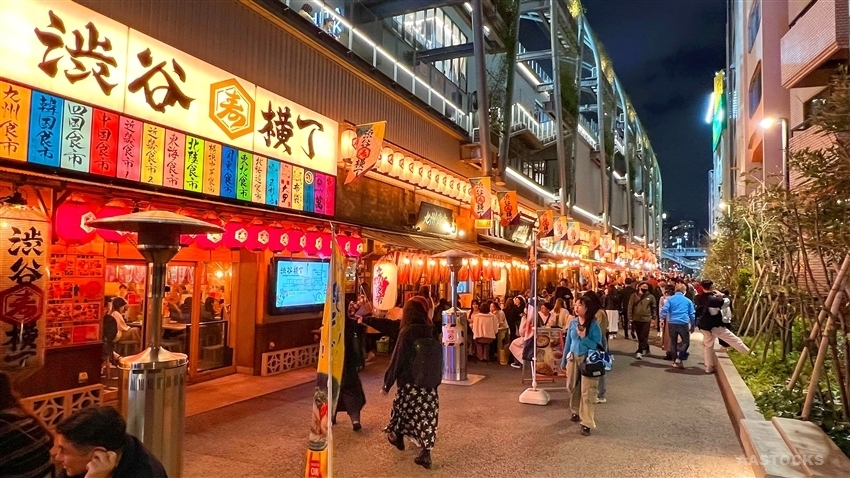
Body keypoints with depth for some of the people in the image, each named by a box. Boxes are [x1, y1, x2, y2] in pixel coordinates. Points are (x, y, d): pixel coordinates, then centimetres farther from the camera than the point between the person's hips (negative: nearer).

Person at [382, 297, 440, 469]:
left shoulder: (407, 332, -17)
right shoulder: (431, 330, 0)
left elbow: (397, 360, -14)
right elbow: (438, 357, 10)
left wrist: (387, 383, -6)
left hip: (410, 383, -4)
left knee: (402, 409, 19)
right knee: (426, 414, 6)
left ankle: (398, 437, 40)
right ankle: (425, 453, 1)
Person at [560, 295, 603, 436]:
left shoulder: (593, 325, -12)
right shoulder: (573, 323, 2)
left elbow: (597, 346, -13)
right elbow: (568, 342, 9)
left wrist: (583, 337, -23)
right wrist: (563, 361, 12)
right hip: (573, 358, 5)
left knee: (587, 391, -6)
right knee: (572, 387, 16)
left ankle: (587, 423, -1)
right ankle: (576, 411, 40)